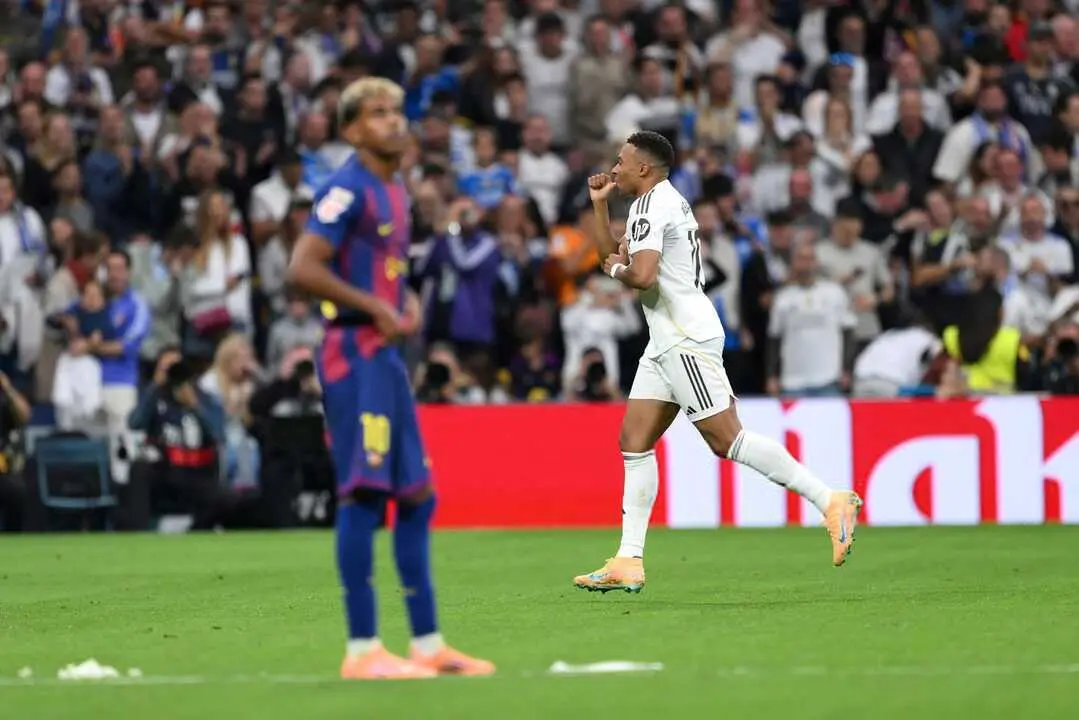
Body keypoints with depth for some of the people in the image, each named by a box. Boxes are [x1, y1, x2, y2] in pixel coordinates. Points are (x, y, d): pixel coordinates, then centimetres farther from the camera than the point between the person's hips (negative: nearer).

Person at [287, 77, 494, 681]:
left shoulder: (396, 191, 16)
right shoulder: (349, 189, -11)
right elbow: (303, 269, -19)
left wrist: (407, 300, 9)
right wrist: (375, 307, -17)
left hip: (387, 354, 10)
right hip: (354, 353, -10)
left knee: (417, 496, 11)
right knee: (364, 495, -10)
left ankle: (427, 643, 18)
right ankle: (363, 648, -8)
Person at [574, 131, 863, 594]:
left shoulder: (652, 206, -12)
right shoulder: (659, 201, 20)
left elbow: (641, 275, -26)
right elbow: (615, 255, 30)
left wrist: (616, 269, -5)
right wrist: (599, 205, 21)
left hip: (686, 340, -11)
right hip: (666, 344, 11)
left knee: (727, 440, -13)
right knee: (634, 443, 6)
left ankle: (830, 501, -11)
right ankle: (628, 563, 4)